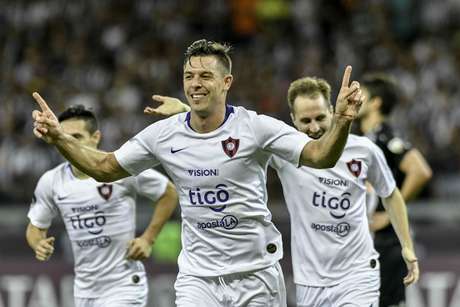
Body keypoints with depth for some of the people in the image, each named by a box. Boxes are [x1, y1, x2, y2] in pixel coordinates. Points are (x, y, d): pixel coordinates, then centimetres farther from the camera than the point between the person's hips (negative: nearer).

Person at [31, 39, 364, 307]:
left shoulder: (256, 127, -10)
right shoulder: (163, 135, 0)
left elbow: (319, 156, -17)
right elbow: (104, 168, 11)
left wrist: (341, 122, -36)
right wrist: (59, 138, -1)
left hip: (256, 274, -2)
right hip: (198, 277, 2)